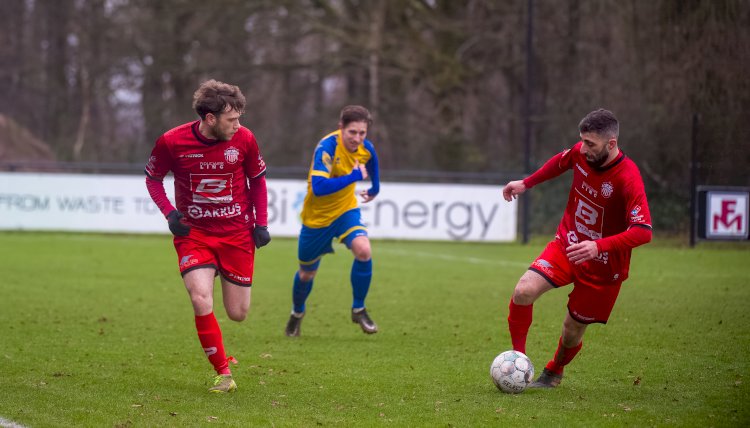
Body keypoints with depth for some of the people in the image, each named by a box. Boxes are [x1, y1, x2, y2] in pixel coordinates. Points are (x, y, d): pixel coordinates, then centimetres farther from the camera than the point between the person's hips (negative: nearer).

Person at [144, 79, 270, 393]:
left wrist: (261, 223, 1)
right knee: (201, 301, -22)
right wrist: (169, 213, -11)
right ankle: (223, 373, -5)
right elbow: (153, 178, 4)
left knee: (238, 313, 5)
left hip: (237, 233, 1)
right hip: (194, 232, -1)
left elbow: (257, 180, 8)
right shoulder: (172, 142, -14)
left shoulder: (244, 139, -9)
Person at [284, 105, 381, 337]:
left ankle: (358, 310, -5)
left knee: (364, 251, -25)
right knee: (307, 273, 13)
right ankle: (297, 314, 45)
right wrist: (354, 176, -40)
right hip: (316, 216, -3)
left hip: (346, 209, 3)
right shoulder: (327, 147, -30)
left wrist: (374, 189, 33)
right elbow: (319, 187, -41)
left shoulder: (366, 149, -10)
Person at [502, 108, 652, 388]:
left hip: (603, 265, -4)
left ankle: (554, 372, 40)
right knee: (523, 292, -19)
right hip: (566, 246, 4)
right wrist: (526, 183, 20)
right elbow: (561, 162, 17)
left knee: (573, 329, 8)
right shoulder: (581, 153, -9)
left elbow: (643, 232, -33)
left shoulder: (628, 179, -28)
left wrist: (599, 246, -43)